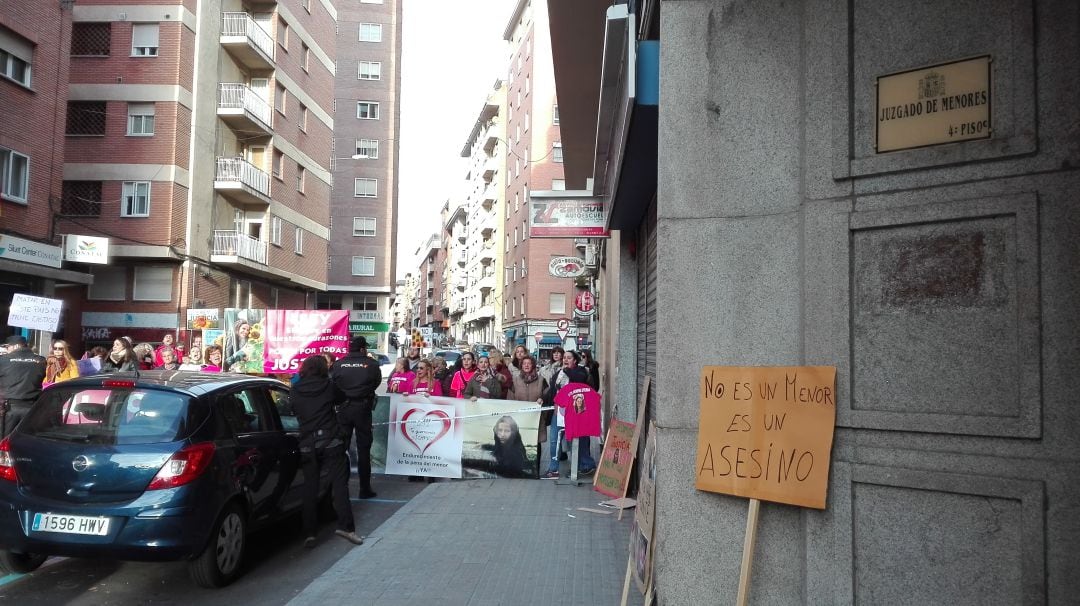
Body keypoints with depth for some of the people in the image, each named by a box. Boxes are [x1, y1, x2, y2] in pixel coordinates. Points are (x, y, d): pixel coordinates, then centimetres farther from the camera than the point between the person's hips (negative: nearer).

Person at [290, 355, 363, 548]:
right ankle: (345, 525, -12)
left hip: (307, 445, 2)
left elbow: (293, 410, 16)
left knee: (310, 488, 7)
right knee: (339, 483, -2)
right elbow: (342, 398, 15)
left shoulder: (296, 391, 3)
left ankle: (309, 533, 5)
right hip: (331, 442, -2)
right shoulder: (328, 386, -2)